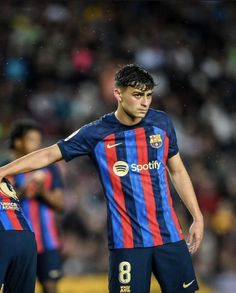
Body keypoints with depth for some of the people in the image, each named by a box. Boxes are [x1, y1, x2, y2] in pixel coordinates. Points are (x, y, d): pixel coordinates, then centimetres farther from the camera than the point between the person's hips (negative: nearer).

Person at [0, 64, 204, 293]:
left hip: (169, 235, 3)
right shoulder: (96, 134, -4)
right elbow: (48, 155, 0)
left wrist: (197, 217, 11)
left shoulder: (162, 123, 5)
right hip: (127, 241, -3)